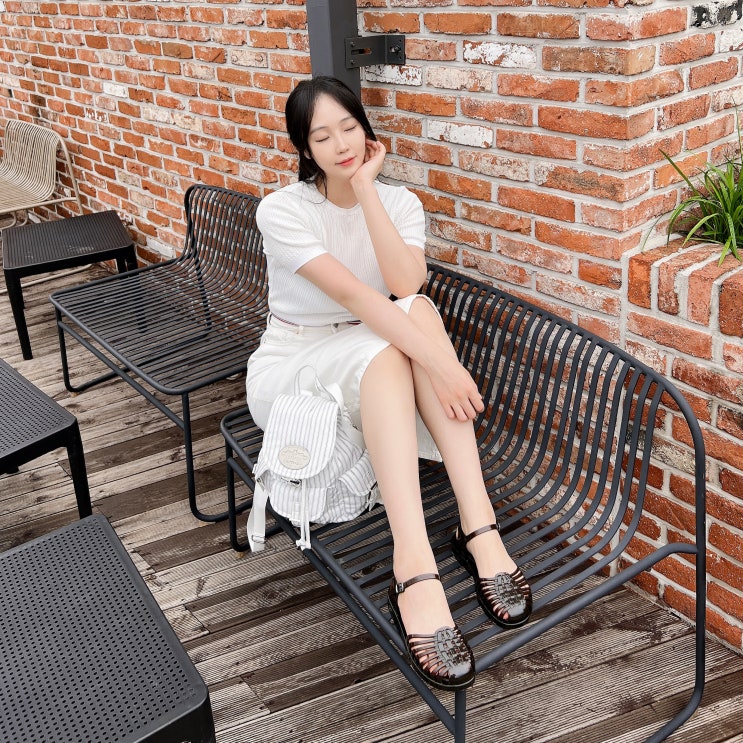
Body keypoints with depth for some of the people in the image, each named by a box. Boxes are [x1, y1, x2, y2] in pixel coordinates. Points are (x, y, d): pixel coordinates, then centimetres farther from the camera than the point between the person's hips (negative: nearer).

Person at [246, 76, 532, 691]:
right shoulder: (282, 211, -14)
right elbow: (353, 294, -29)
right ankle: (415, 572, -48)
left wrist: (365, 187, -21)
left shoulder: (399, 202, -1)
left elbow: (405, 284, -22)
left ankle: (478, 525, -39)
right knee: (383, 350, -36)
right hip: (291, 370, -3)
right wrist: (439, 362, -38)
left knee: (415, 310, -30)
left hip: (373, 363, 4)